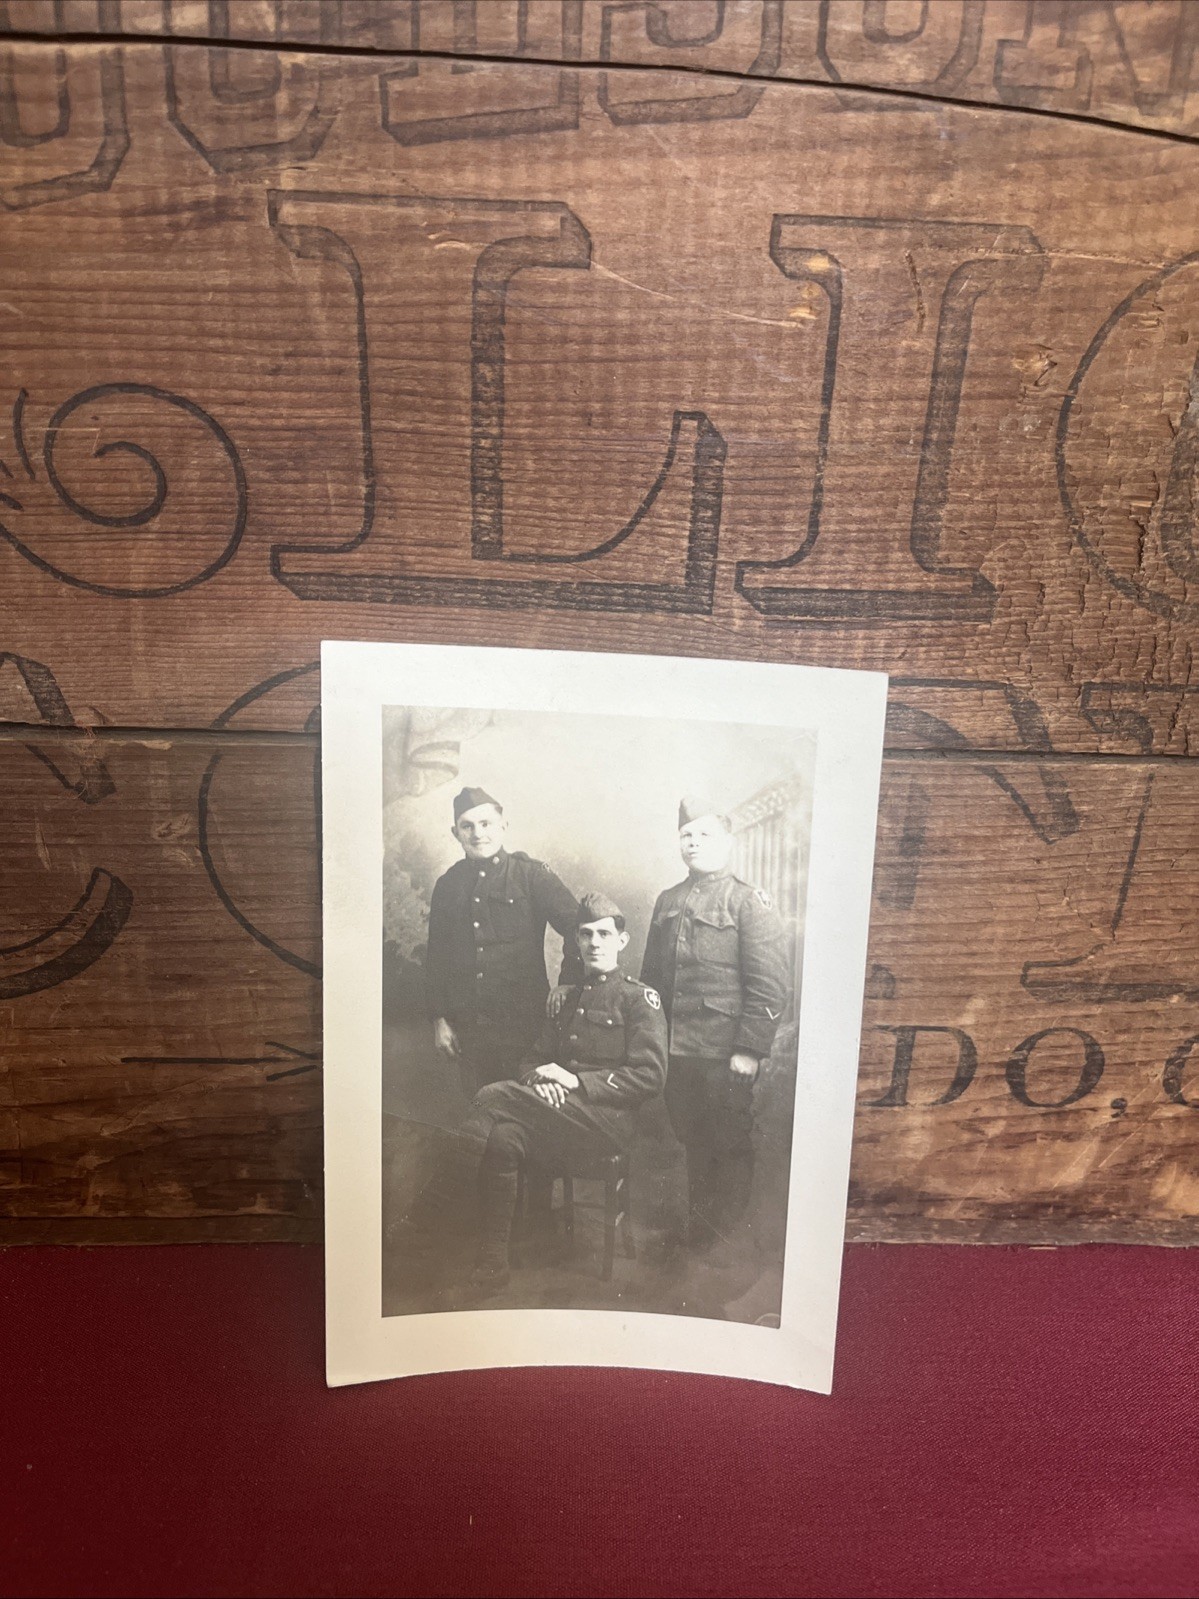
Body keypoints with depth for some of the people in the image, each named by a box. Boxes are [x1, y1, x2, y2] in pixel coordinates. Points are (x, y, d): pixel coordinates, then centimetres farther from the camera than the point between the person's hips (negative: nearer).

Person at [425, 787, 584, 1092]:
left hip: (523, 1023, -3)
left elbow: (578, 927, -6)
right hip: (467, 1029, 4)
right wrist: (439, 1019, 9)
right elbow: (435, 957, 13)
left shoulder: (531, 875, -3)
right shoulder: (447, 885, 10)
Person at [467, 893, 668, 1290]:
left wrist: (576, 1081, -14)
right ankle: (491, 1261, -24)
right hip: (559, 1115, 6)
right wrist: (541, 1080, -4)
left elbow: (650, 1076, -7)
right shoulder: (566, 997, 24)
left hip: (608, 1119, -5)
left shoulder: (640, 999, 3)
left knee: (491, 1100, -26)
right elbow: (539, 1059, 23)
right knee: (503, 1136, -30)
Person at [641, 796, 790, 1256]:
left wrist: (750, 1049, -16)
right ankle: (697, 1232, 33)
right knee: (692, 1144, 16)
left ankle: (727, 1243, 23)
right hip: (675, 1050, 5)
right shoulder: (667, 902, 12)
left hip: (724, 1056, -5)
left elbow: (771, 985, -12)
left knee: (729, 1149, 7)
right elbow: (650, 975, 17)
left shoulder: (749, 901, -7)